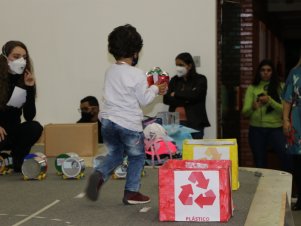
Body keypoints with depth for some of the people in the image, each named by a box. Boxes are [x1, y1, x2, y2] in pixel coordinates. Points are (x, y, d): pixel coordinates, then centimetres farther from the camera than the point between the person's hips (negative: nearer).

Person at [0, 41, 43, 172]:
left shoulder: (25, 80, -5)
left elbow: (29, 117, -11)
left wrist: (30, 88, -20)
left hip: (12, 131, 3)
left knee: (35, 127, -25)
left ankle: (17, 161, -3)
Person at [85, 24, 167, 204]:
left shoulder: (110, 71, 7)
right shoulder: (138, 75, -12)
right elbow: (144, 100, -7)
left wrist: (151, 89, 18)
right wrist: (155, 89, 12)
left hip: (108, 121, 6)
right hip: (129, 124, -5)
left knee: (115, 154, 23)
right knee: (137, 156, 15)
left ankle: (99, 175, -3)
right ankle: (131, 193, 17)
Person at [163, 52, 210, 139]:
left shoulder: (200, 80, 4)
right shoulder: (174, 80, 14)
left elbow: (193, 96, -11)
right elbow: (166, 99, 2)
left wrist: (176, 94, -1)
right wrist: (186, 100, -9)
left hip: (194, 123, -3)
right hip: (176, 122, 3)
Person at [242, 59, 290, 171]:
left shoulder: (280, 87, 3)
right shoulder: (252, 88, 6)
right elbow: (245, 112, -1)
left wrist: (270, 101, -20)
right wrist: (253, 108, -24)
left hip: (275, 128, -2)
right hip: (256, 129, 2)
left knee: (288, 156, -23)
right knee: (260, 164, 6)